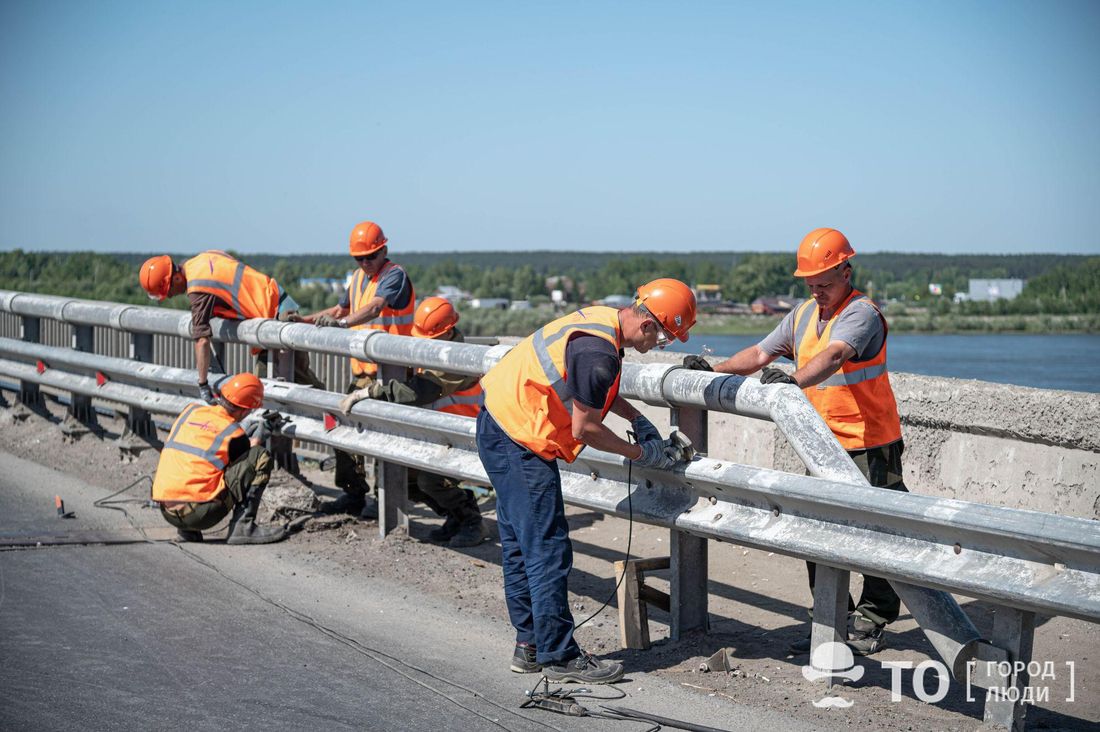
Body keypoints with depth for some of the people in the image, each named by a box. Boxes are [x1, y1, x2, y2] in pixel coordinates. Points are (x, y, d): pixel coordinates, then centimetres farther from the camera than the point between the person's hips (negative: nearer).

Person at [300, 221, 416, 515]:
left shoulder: (395, 275, -11)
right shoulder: (359, 278, 16)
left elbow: (375, 308, -29)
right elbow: (340, 310, 29)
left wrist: (342, 323, -44)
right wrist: (303, 319, 16)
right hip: (361, 370, 9)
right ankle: (354, 494, 20)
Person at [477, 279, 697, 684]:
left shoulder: (601, 318, 6)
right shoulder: (599, 352, -24)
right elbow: (585, 429, -18)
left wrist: (637, 418, 13)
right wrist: (640, 453, -5)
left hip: (499, 425, 11)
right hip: (519, 441, -11)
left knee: (520, 546, 15)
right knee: (548, 551, -6)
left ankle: (529, 644, 23)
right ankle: (559, 656, 0)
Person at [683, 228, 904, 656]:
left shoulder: (861, 313, -14)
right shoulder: (804, 315, 11)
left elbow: (834, 355, -34)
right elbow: (760, 355, 14)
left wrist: (794, 380, -50)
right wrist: (713, 371, 1)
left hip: (870, 447, -7)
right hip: (823, 447, 7)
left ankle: (870, 625, 8)